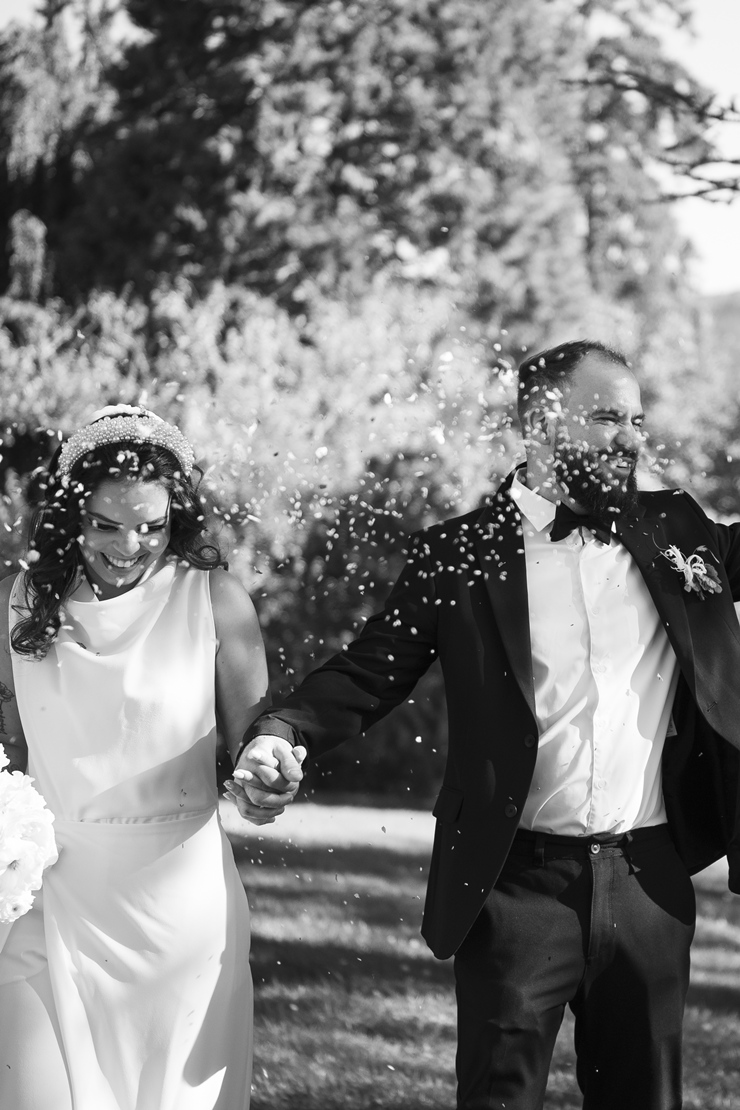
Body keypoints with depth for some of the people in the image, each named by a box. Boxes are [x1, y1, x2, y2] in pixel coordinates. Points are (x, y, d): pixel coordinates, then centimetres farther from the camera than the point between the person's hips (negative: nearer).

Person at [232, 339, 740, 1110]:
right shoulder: (461, 553, -1)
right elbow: (367, 673, -5)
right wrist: (279, 733, -22)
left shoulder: (676, 531, 7)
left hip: (648, 879, 3)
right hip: (518, 880, -3)